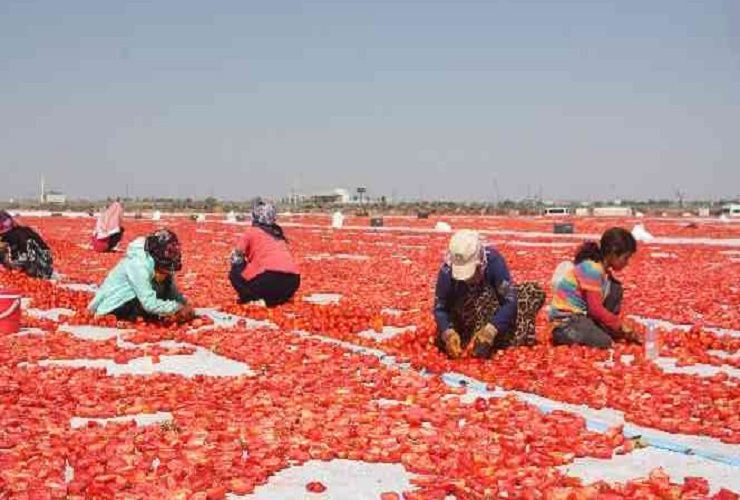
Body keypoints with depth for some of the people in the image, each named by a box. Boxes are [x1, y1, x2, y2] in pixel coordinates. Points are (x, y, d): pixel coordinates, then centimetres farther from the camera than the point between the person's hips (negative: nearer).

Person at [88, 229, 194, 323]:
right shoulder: (138, 265, -33)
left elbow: (174, 292, -2)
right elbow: (149, 304, -35)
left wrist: (185, 306, -18)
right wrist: (177, 308, -34)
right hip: (112, 305, -8)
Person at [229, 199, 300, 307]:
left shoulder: (251, 231, 13)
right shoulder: (278, 233, 27)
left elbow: (236, 257, 13)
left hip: (270, 277, -5)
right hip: (292, 281, 6)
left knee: (234, 273, 18)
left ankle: (254, 299, -2)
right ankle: (274, 299, 10)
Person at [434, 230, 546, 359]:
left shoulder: (493, 260, -29)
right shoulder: (447, 271, -27)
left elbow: (510, 301, -33)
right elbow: (440, 308, -22)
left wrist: (490, 330, -47)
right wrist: (448, 332, -42)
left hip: (494, 313, 1)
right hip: (464, 318, -1)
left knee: (535, 292, -20)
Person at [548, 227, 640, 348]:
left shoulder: (602, 267, 5)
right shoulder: (592, 269, -23)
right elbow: (596, 309, -23)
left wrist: (619, 325, 4)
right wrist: (621, 325, -14)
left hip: (582, 313, 9)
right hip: (566, 321, -9)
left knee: (615, 288, 3)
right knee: (605, 342, -23)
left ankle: (601, 329, 4)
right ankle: (565, 335, -3)